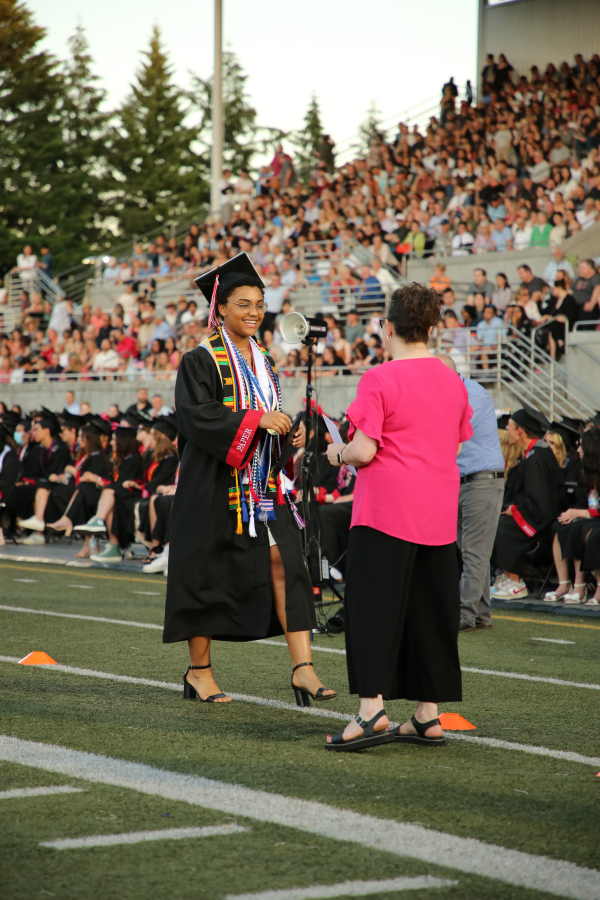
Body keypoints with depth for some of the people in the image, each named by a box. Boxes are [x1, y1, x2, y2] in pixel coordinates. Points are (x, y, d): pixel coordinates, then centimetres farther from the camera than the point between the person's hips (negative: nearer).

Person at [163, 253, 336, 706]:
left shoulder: (262, 361, 15)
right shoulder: (201, 360, -5)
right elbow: (196, 416, -17)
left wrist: (290, 431, 3)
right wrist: (256, 419, -24)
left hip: (263, 482, 6)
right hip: (216, 483, -6)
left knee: (284, 563, -7)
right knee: (208, 570, 1)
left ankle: (303, 667, -12)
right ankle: (199, 671, 14)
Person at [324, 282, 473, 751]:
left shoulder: (379, 380, -11)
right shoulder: (453, 381, 8)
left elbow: (364, 451, -15)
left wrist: (339, 453, 5)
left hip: (386, 510, -6)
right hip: (439, 513, 6)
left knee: (373, 604, -3)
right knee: (430, 609, 10)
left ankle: (373, 709, -12)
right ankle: (428, 714, 13)